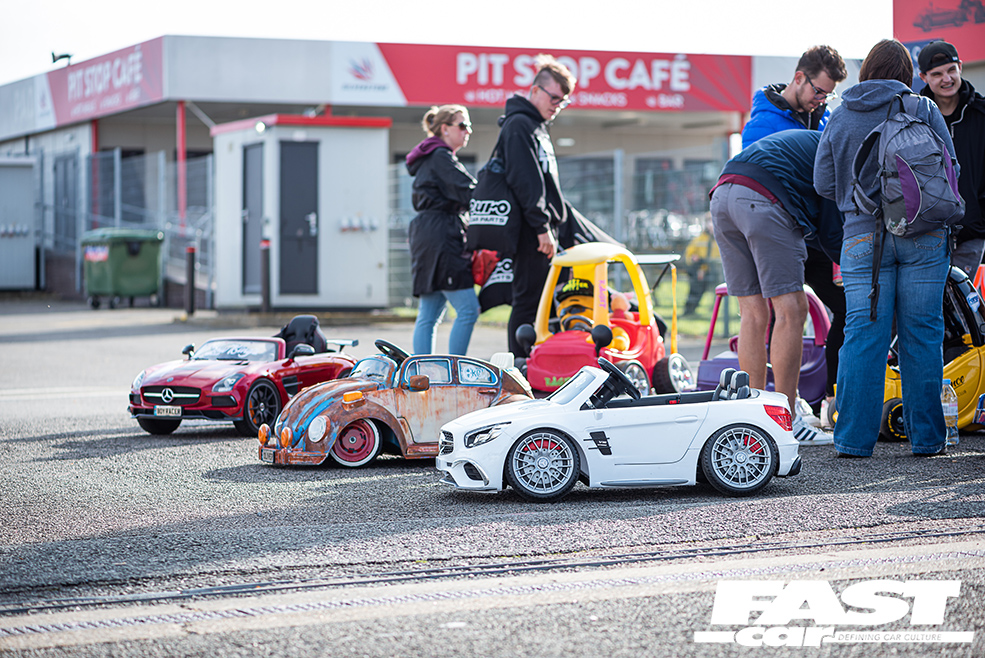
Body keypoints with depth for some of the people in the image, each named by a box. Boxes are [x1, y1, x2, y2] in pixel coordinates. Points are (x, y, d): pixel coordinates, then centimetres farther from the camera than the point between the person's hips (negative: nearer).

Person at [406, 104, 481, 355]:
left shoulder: (429, 159, 24)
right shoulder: (440, 158, -8)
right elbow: (469, 193, -15)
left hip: (428, 240, 11)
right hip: (441, 238, -11)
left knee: (429, 315, 7)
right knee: (468, 309, -12)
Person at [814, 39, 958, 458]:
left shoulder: (840, 118, 6)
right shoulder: (923, 110, 1)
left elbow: (824, 184, 4)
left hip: (864, 236, 1)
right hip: (924, 235, -1)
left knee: (864, 337, 0)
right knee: (922, 335, 4)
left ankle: (855, 439, -2)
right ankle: (926, 437, 7)